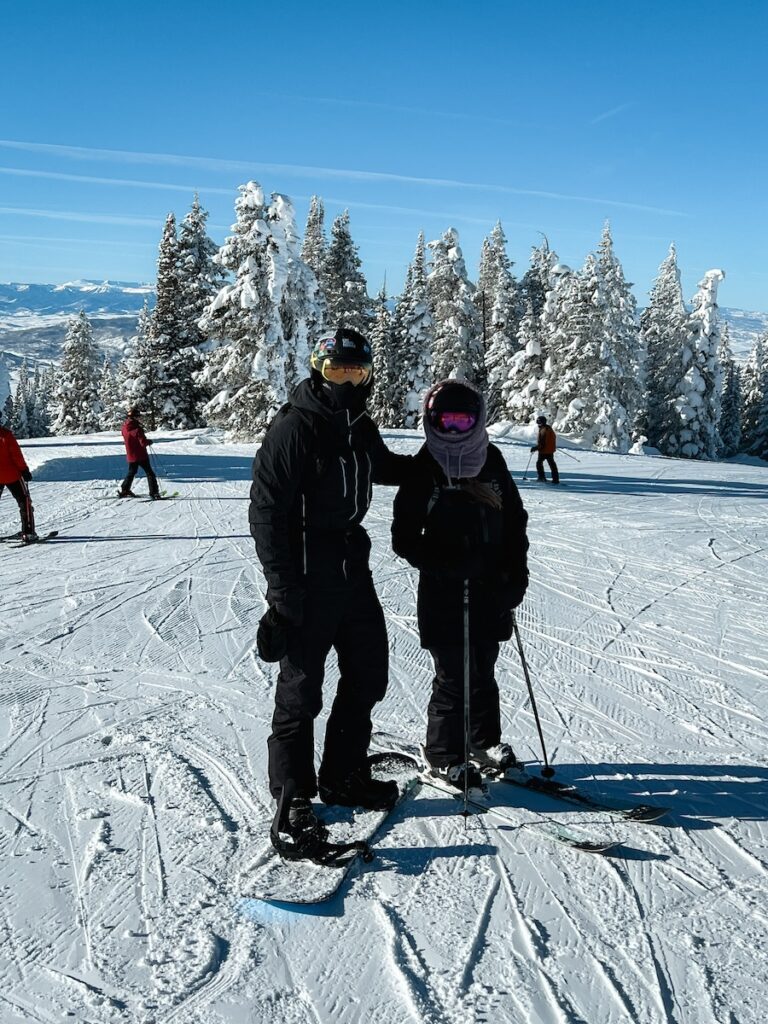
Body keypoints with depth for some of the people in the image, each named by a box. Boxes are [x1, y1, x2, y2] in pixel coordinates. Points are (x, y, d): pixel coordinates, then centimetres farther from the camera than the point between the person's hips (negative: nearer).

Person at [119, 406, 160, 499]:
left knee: (131, 472, 24)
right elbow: (143, 442, -23)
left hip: (130, 455, 7)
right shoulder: (137, 429, -22)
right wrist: (149, 441, -3)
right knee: (150, 473, 0)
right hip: (141, 455, -7)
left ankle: (124, 490, 27)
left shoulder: (124, 427, 1)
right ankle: (154, 493, -5)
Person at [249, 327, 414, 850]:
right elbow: (266, 510, -16)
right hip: (308, 580, -8)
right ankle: (293, 794, 18)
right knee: (301, 689, 1)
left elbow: (385, 467, 32)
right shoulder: (293, 428, -14)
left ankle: (345, 776, 31)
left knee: (369, 673, 14)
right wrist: (282, 587, -19)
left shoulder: (361, 427, 9)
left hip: (353, 568, 8)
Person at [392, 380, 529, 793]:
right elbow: (405, 539, -9)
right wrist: (446, 566, -22)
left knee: (483, 672, 17)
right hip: (444, 594, -4)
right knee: (454, 677, 0)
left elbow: (515, 520, 13)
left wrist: (516, 573, 4)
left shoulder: (491, 462, 5)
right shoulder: (423, 471, -7)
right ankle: (443, 755, 17)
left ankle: (484, 741, 35)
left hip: (492, 591, 5)